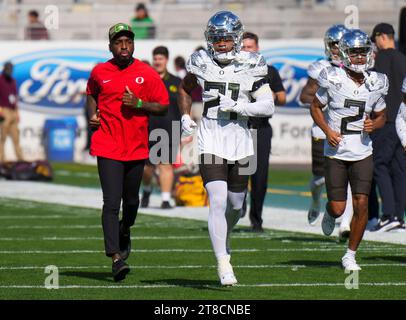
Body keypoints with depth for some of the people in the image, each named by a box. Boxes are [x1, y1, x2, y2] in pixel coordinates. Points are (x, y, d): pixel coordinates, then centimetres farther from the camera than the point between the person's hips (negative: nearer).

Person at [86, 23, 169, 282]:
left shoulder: (148, 74, -1)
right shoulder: (100, 73, 2)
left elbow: (163, 106, 2)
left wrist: (138, 103, -13)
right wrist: (92, 115, 6)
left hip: (137, 147, 1)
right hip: (108, 147, -1)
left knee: (131, 200, 15)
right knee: (111, 203, -11)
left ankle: (125, 231, 48)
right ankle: (116, 258, -14)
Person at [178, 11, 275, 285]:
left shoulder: (251, 65, -4)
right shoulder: (202, 63, -1)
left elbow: (268, 106, -7)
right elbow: (185, 89, 19)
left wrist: (238, 107, -19)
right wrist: (185, 116, 6)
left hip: (240, 142, 2)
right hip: (211, 144, -2)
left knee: (236, 204, 13)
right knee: (218, 201, -15)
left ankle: (223, 238, 45)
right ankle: (223, 264, -13)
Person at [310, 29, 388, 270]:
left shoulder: (375, 84, 1)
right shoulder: (333, 79, -8)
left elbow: (382, 116, 15)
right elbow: (316, 107, 6)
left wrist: (373, 125, -7)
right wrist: (327, 131, -8)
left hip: (362, 151, 2)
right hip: (336, 150, -2)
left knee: (361, 204, -7)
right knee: (338, 208, -3)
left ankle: (351, 255, 8)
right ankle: (329, 214, 37)